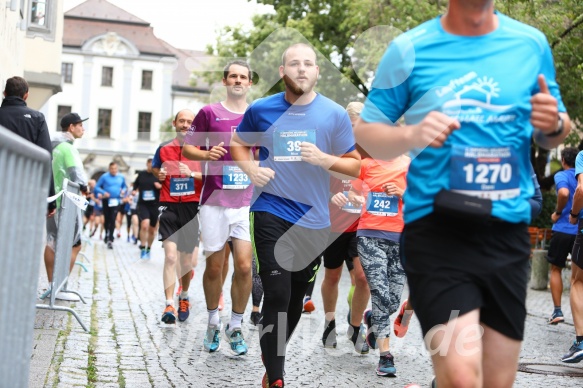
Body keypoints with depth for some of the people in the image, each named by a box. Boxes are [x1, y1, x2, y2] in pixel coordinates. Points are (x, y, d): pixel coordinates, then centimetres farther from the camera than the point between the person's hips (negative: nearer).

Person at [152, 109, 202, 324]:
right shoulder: (164, 149, 9)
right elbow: (155, 169, 23)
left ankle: (184, 297, 33)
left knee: (187, 260, 8)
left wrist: (192, 173, -19)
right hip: (169, 207, 0)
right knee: (170, 256, -14)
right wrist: (159, 174, 1)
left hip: (192, 208, 0)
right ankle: (169, 305, -15)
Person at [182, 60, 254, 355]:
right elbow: (188, 148, 6)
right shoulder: (209, 113, 3)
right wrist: (206, 154, -13)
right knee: (214, 266, 5)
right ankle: (213, 322, 26)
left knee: (244, 266, -7)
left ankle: (235, 326, 9)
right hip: (214, 201, -1)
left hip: (247, 202, 1)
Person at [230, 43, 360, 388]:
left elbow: (355, 165, 3)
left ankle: (273, 356, 39)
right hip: (272, 213, -2)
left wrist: (323, 159, -16)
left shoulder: (335, 114, -1)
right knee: (277, 295, -12)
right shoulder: (261, 110, 0)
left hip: (313, 218, 2)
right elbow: (238, 143, 18)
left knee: (297, 295, 15)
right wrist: (250, 168, -3)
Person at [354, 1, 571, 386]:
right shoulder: (409, 49, 0)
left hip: (507, 233, 4)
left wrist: (555, 124, -7)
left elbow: (554, 134, 18)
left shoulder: (532, 44, 7)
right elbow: (366, 132, 6)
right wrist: (412, 135, -15)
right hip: (436, 231, -3)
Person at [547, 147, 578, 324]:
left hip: (563, 230, -4)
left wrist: (558, 213, -14)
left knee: (556, 269, 10)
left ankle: (557, 311, 5)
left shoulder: (561, 176, -7)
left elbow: (564, 192, -28)